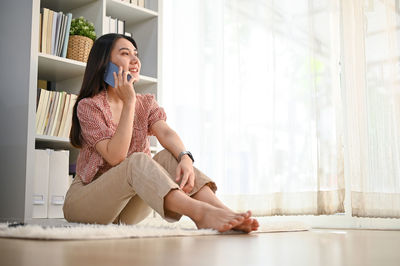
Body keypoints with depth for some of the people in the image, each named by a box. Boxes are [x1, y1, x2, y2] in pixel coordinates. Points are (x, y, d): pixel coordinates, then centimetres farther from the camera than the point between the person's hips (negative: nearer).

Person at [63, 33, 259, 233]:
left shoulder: (146, 103, 9)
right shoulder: (88, 106, -8)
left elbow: (166, 133, -14)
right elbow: (114, 156, -22)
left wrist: (185, 157, -36)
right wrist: (129, 103, -23)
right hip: (84, 200, -4)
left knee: (170, 156, -22)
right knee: (137, 161, -33)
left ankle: (223, 211, -41)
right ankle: (201, 213, -53)